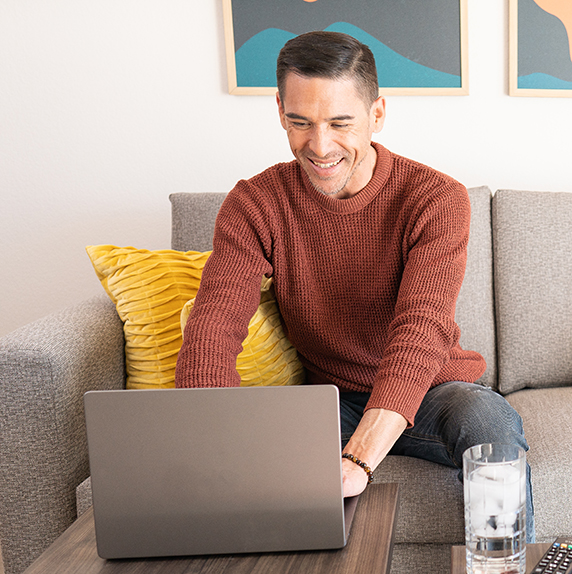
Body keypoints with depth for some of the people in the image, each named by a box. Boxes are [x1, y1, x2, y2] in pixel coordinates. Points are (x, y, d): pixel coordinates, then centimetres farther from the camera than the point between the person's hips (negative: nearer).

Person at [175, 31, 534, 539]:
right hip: (329, 397, 1)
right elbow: (212, 330, -22)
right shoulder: (254, 205, -9)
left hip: (428, 394, -1)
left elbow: (421, 335, -30)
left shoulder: (438, 199, -16)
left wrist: (357, 461, -46)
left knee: (489, 422, -34)